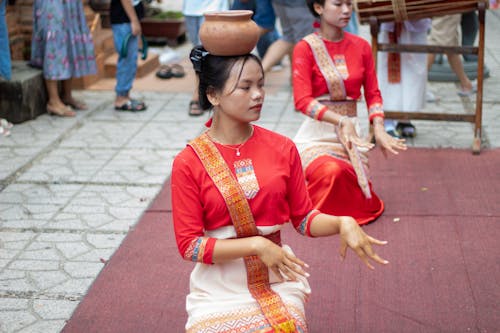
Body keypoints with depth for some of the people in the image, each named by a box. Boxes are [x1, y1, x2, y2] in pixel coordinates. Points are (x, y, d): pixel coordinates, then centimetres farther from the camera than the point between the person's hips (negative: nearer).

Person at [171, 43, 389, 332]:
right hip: (219, 286, -1)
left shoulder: (282, 148, -1)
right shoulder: (189, 163, -8)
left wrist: (342, 223, -13)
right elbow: (189, 244, -9)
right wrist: (257, 245, -17)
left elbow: (304, 218, 6)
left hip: (276, 279, 2)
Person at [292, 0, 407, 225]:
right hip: (317, 133, -4)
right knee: (331, 171, -35)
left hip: (350, 133, 4)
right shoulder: (305, 48, -7)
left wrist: (378, 128, -10)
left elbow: (373, 93, 8)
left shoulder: (361, 46, 8)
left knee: (362, 205, -9)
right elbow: (302, 100, -15)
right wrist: (341, 121, -26)